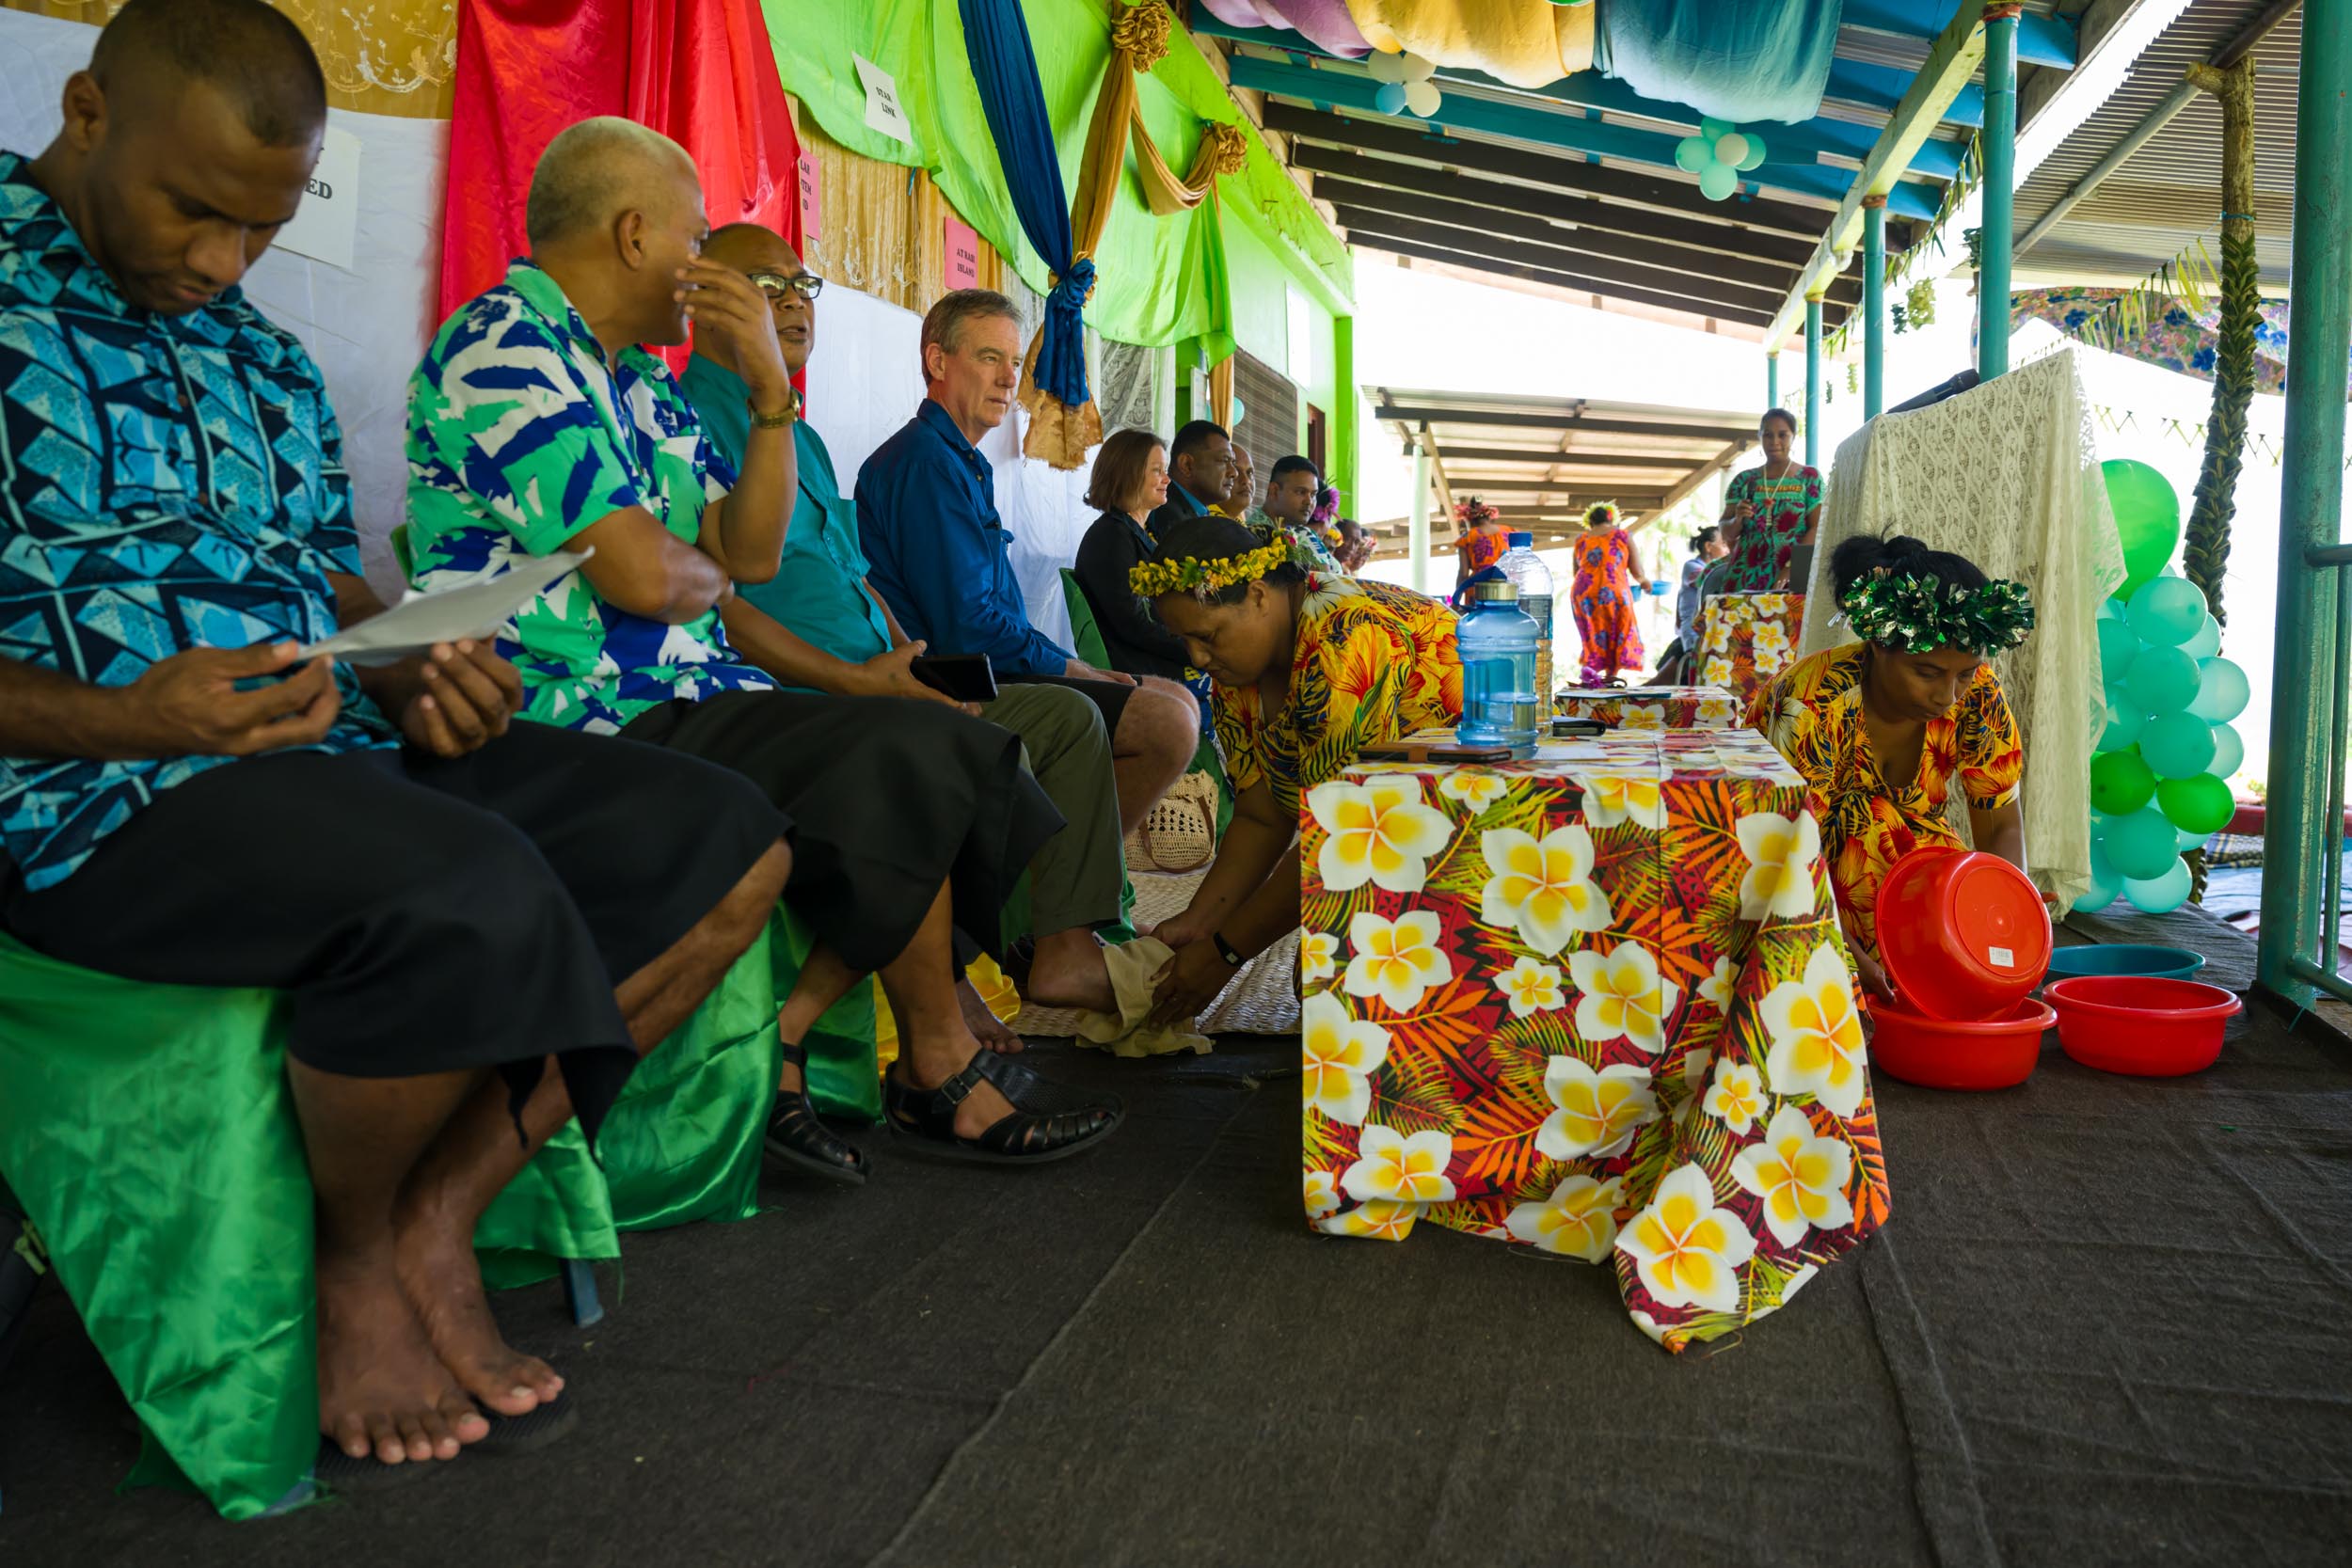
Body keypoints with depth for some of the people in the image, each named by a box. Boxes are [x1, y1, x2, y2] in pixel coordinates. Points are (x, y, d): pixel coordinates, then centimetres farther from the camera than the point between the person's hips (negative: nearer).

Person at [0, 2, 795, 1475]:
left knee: (731, 839, -5)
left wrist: (417, 677, -2)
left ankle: (438, 1218, -6)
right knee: (471, 896, -38)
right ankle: (355, 1254, -4)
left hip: (345, 751, 8)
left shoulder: (266, 358, 19)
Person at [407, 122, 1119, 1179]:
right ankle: (938, 1072, 0)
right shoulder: (502, 347, -9)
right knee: (905, 762, -19)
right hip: (596, 724, -9)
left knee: (958, 753, -4)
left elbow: (753, 554, 11)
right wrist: (709, 571, 4)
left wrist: (771, 387, 3)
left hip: (688, 701, 10)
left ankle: (782, 1036, -7)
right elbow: (638, 575, -20)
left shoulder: (642, 384, 21)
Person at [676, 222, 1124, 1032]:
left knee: (1068, 715, 5)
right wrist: (854, 679, -21)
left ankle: (1067, 950, 1)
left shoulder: (802, 437, 25)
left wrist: (913, 663, 9)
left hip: (873, 689, 10)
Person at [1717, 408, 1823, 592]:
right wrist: (1738, 519, -12)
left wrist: (1792, 568, -16)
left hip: (1791, 579, -2)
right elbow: (1727, 534, 10)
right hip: (1744, 576, 2)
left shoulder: (1809, 477, 4)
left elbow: (1817, 528, -4)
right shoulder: (1744, 480, 10)